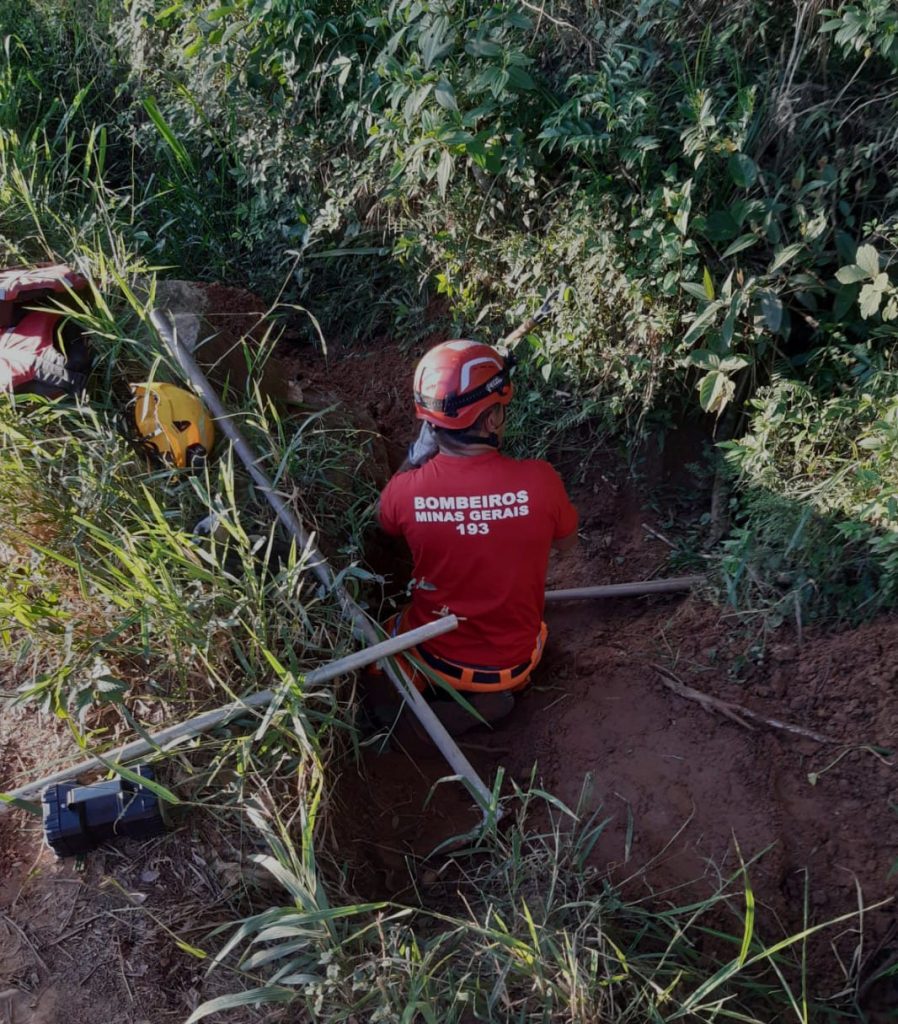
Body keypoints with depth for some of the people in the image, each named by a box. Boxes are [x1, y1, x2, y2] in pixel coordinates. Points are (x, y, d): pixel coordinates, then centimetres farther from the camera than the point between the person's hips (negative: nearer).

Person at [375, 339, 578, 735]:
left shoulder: (407, 489, -24)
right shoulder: (539, 480, -26)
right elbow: (566, 542, -3)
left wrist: (420, 449, -3)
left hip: (436, 660, 0)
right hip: (514, 662, 1)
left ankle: (443, 696, 7)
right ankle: (500, 689, 10)